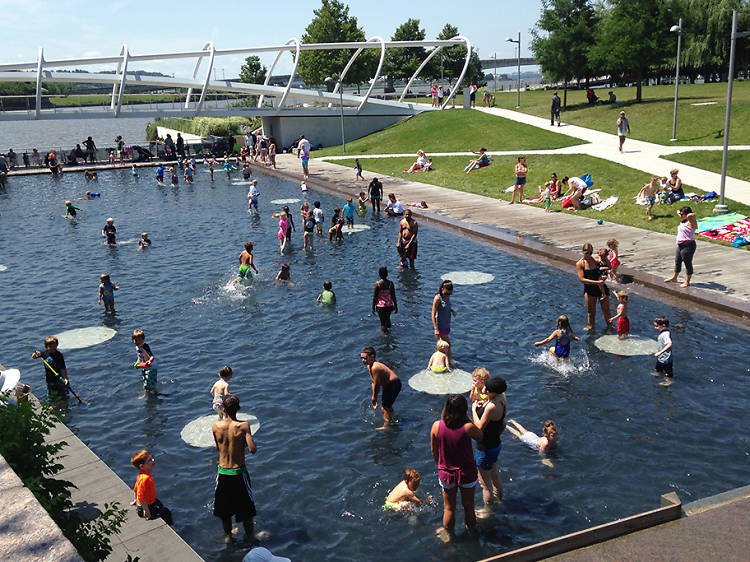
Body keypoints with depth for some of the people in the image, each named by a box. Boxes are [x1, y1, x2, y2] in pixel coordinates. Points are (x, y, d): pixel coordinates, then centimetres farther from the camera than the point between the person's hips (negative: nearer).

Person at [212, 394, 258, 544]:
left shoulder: (215, 426, -9)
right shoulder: (243, 426, -18)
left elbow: (218, 447, 5)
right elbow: (252, 450, -21)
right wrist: (255, 446, 0)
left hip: (222, 473, 3)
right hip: (239, 473, -3)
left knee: (224, 508, 23)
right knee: (247, 508, 18)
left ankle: (228, 536, 39)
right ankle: (250, 536, 30)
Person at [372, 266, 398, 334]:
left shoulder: (377, 283, -13)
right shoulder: (390, 283, -8)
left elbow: (375, 297, -9)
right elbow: (393, 296, -3)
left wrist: (373, 307, 1)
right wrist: (396, 306, 8)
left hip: (380, 305, -3)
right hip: (389, 305, 3)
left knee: (382, 322, 8)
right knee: (387, 319, 28)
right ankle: (388, 329, 44)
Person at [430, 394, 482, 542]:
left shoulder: (437, 426, -15)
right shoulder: (468, 427, -24)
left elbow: (434, 450, -2)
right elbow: (480, 436, -2)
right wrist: (468, 418, -4)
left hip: (446, 473, 1)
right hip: (467, 473, -1)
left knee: (449, 508, 20)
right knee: (468, 506, 22)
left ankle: (447, 534, 38)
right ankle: (472, 531, 43)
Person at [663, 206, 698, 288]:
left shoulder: (690, 223, -15)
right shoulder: (682, 222, 12)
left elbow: (691, 215, -36)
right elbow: (678, 212, 31)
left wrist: (690, 215, -17)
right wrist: (679, 213, 11)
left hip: (688, 245, -10)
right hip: (680, 245, 10)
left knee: (688, 263, 0)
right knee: (677, 262, 22)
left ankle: (687, 282, 8)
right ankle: (674, 278, 39)